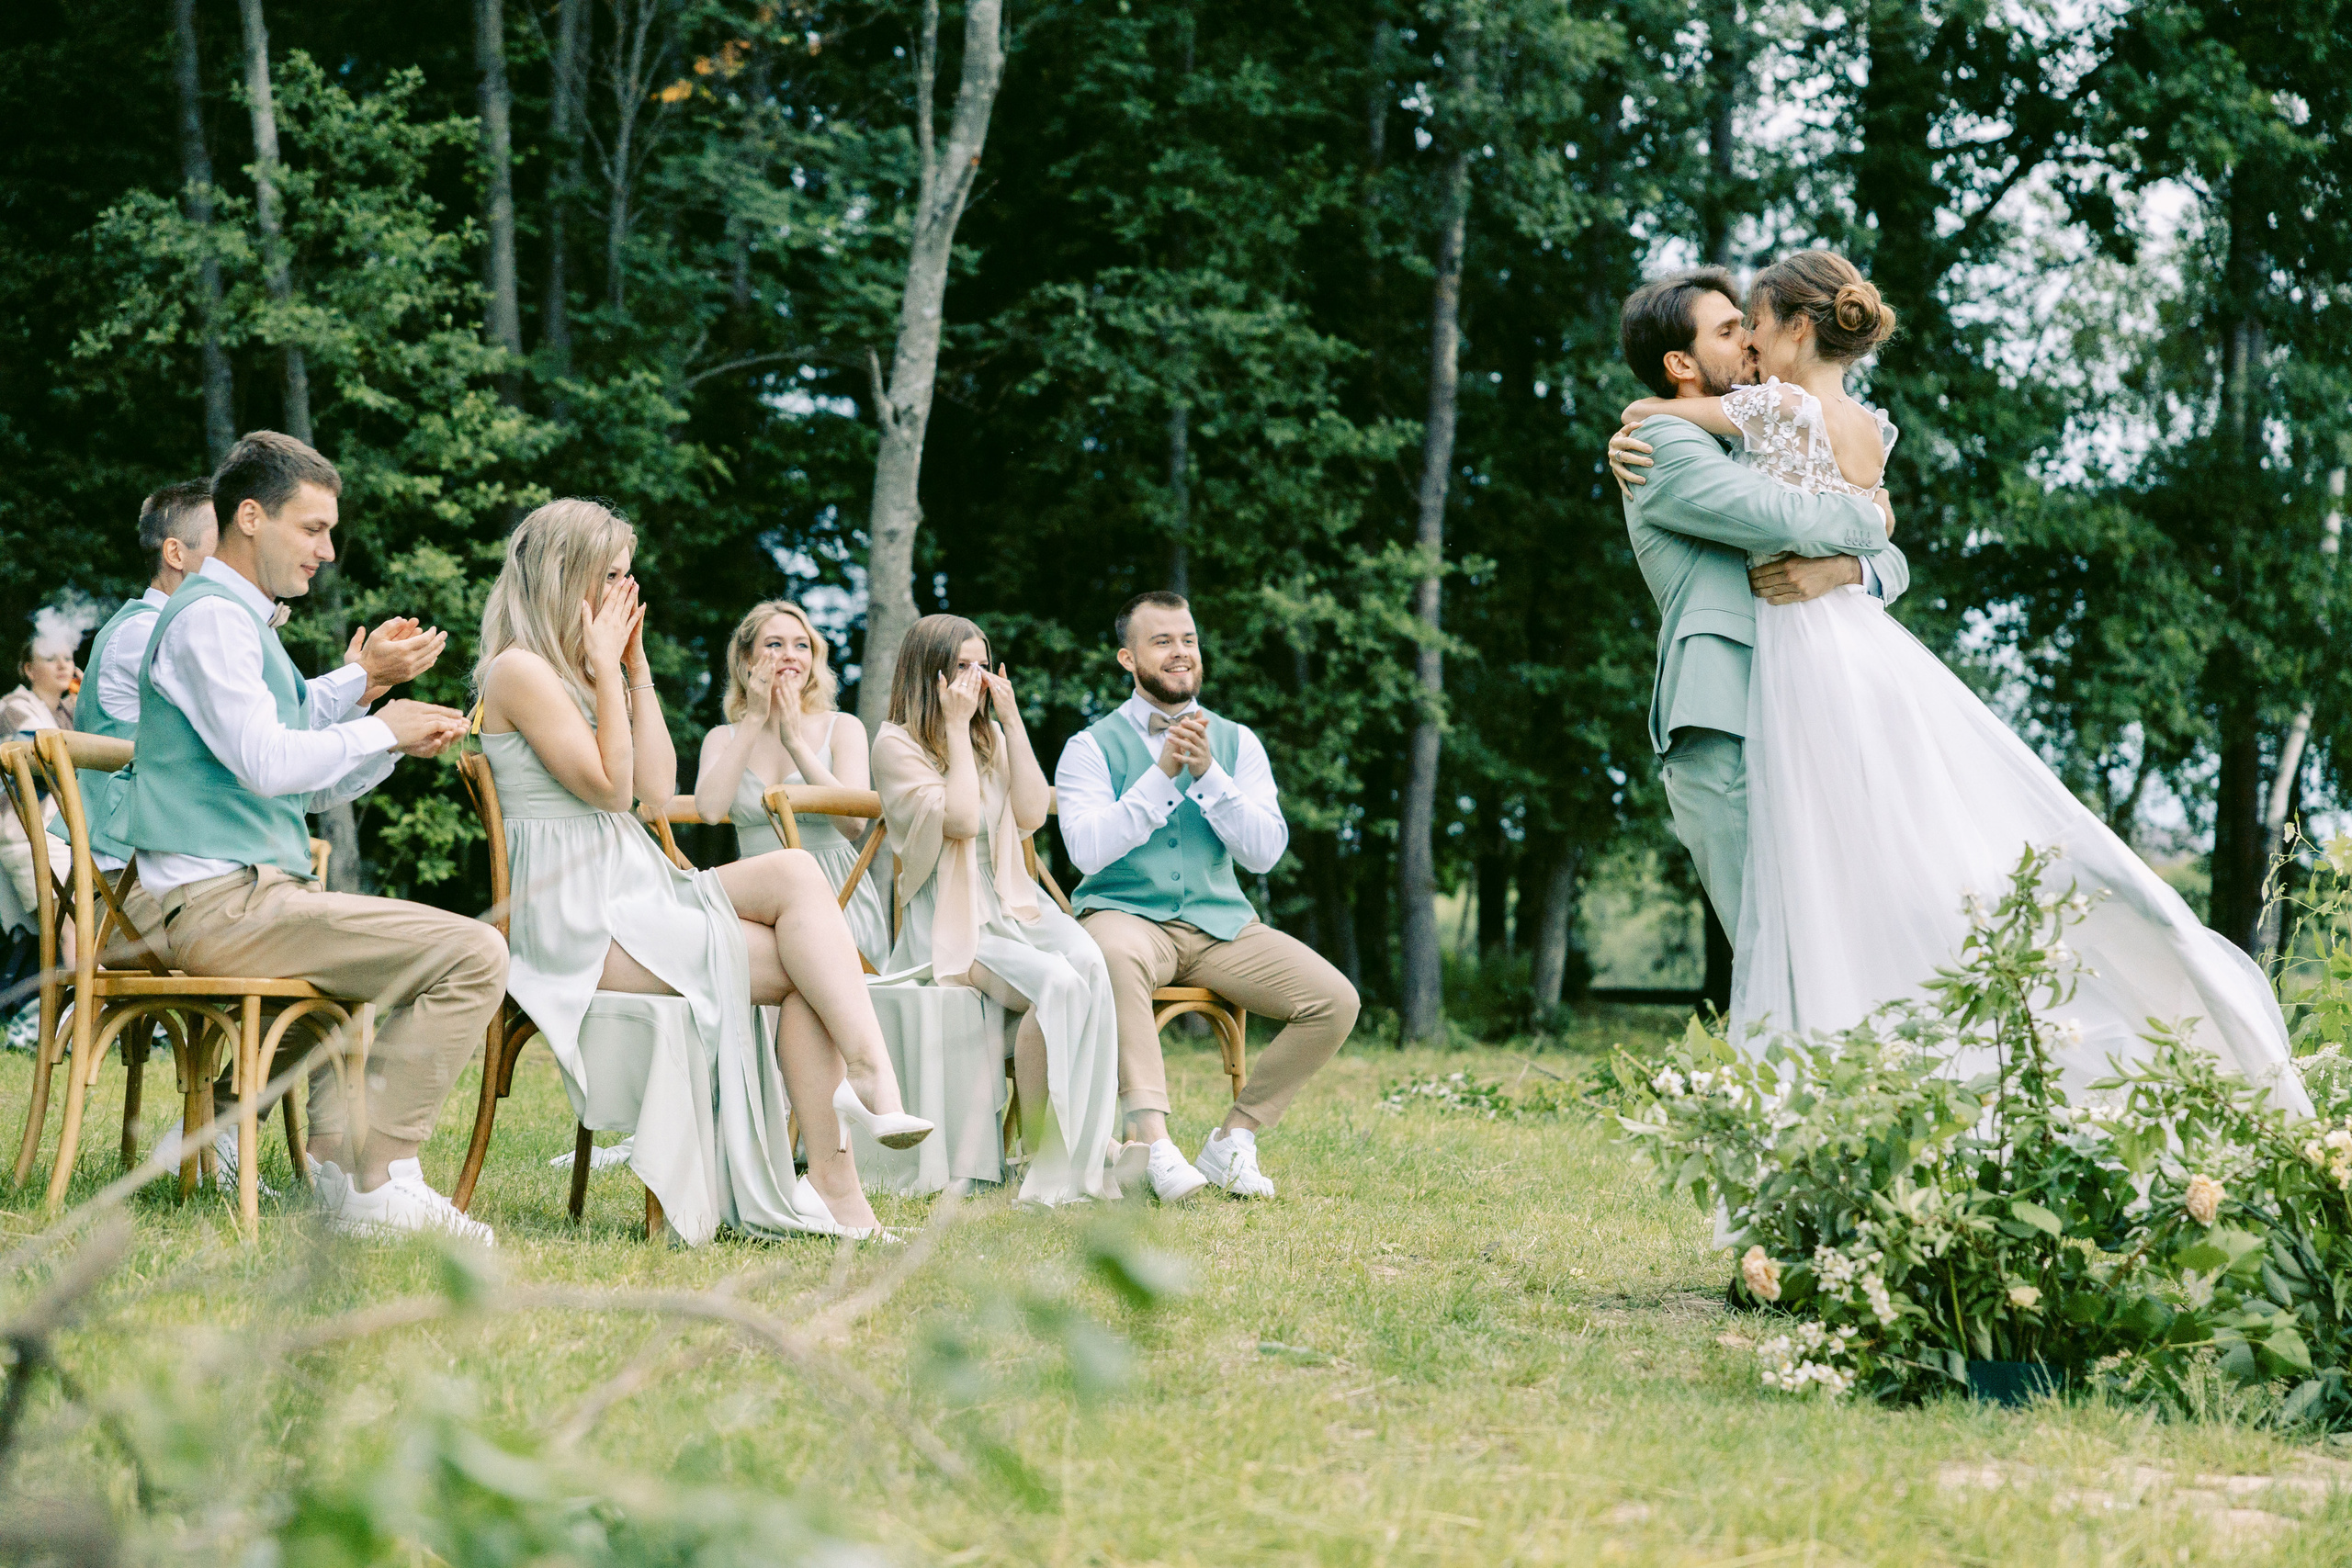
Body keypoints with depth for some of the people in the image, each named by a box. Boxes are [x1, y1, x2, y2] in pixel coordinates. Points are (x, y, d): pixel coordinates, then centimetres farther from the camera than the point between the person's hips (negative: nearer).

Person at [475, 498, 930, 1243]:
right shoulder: (519, 670, -9)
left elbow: (656, 788, 14)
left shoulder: (574, 668, 19)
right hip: (575, 922, -8)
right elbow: (609, 787, -13)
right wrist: (608, 674, -8)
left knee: (796, 873, -16)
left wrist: (638, 670, 11)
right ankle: (834, 1188, -19)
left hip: (634, 890, 8)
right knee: (805, 967, -16)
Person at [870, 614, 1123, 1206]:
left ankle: (1090, 1152, -31)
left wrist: (1012, 721, 2)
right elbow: (958, 819, -15)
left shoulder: (991, 738, 18)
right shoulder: (897, 745, -2)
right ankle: (1045, 1166, -25)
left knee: (1089, 963, -29)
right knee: (1055, 982, -32)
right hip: (949, 922, -5)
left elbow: (1031, 815, 3)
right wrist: (956, 728, -11)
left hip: (1013, 906, 5)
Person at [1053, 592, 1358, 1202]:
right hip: (1126, 915, -4)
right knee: (1115, 954, -41)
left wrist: (1206, 773, -12)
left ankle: (1232, 1141, -4)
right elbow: (1088, 848, -13)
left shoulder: (1236, 743, 12)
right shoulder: (1093, 747, 3)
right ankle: (1155, 1142, -43)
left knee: (1335, 1001, -17)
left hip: (1220, 922, 4)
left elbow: (1265, 852, 0)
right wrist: (1162, 773, -15)